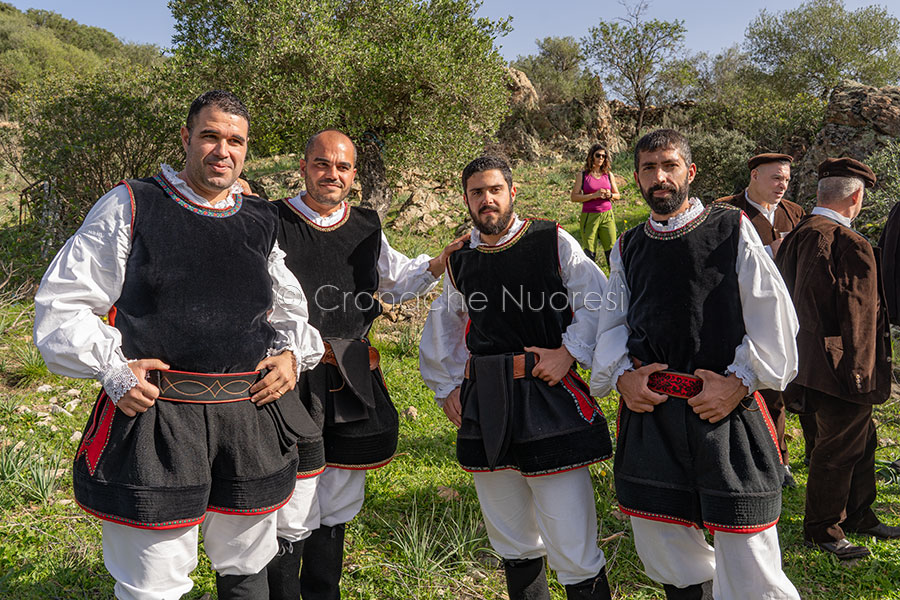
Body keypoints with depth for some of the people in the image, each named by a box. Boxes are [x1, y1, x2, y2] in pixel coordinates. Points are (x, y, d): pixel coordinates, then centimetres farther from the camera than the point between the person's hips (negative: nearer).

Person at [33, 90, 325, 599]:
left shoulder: (262, 222, 11)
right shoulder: (132, 205, 0)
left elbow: (291, 309, 23)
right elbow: (62, 303, 1)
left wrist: (292, 353, 4)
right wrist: (110, 367, -11)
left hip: (252, 418, 4)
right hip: (155, 416, -3)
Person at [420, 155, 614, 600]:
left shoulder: (553, 242, -1)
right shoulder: (460, 261, 11)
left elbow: (598, 303, 1)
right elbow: (444, 328, 22)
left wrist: (569, 352, -9)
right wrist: (446, 386, 15)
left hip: (550, 398, -4)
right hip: (484, 406, 4)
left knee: (572, 546, -2)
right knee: (511, 542, 17)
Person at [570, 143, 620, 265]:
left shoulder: (609, 175, 10)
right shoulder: (583, 175, 0)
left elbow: (617, 195, 17)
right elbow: (574, 197, -5)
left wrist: (610, 195, -7)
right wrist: (594, 195, -15)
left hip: (607, 215, 3)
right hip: (589, 216, -2)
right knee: (589, 251, -1)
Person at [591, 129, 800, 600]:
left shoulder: (733, 229, 1)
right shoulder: (627, 249, 11)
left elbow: (774, 317, -2)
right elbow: (612, 325, 14)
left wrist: (739, 382, -10)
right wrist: (622, 375, -3)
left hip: (727, 411, -3)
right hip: (649, 412, 4)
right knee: (663, 552, 15)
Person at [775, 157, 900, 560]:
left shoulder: (795, 237, 3)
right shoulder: (851, 247, -24)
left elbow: (784, 299, 11)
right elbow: (858, 319, -20)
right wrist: (861, 374, -11)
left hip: (810, 358, 9)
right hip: (840, 368, -9)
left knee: (860, 439, 23)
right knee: (838, 447, 7)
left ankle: (859, 516, 39)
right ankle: (822, 530, 23)